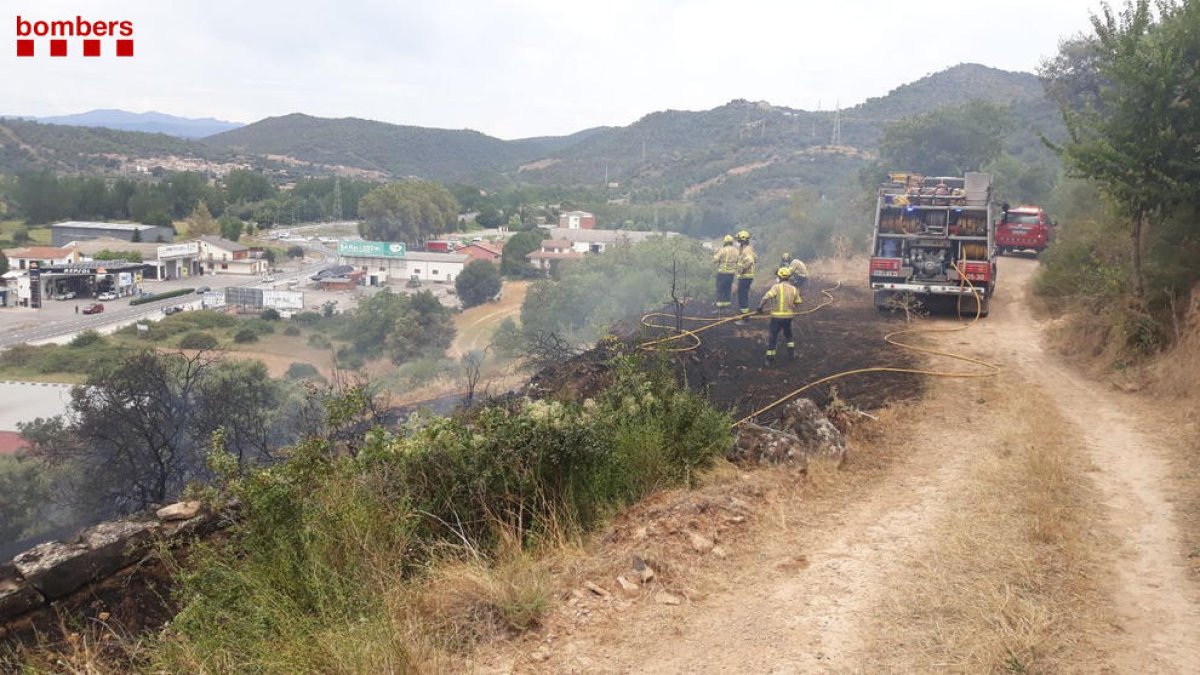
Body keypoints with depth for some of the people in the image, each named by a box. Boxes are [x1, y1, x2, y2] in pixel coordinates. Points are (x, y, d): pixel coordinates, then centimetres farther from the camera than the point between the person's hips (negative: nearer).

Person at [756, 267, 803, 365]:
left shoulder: (776, 287, -10)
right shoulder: (794, 289, 4)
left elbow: (766, 297, -20)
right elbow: (798, 303, 8)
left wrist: (760, 307, -10)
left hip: (777, 316, -4)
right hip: (789, 316, 4)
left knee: (772, 336, 4)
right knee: (788, 333, 27)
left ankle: (770, 357, 4)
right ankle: (791, 352, 29)